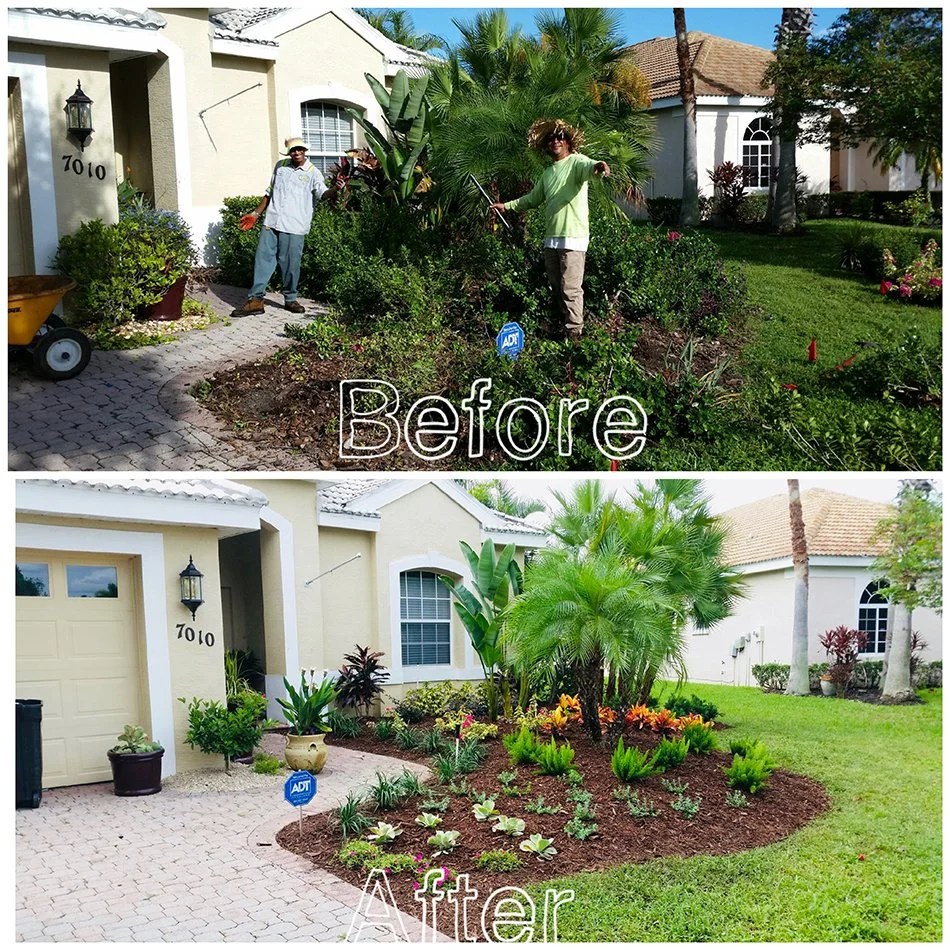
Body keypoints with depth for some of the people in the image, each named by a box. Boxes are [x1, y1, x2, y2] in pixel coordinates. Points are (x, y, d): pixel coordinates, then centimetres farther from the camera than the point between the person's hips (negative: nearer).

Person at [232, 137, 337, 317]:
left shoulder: (313, 172, -1)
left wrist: (335, 189, -40)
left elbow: (322, 193, -18)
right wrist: (256, 213, 19)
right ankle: (255, 299, 2)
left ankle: (290, 299, 17)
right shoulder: (280, 166, 12)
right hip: (271, 222, 3)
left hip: (294, 226, -3)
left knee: (290, 263, 0)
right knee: (263, 258, 0)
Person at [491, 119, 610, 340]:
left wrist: (598, 166, -51)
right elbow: (532, 199, 31)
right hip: (551, 238, 8)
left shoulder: (576, 161, -3)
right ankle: (561, 327, 24)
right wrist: (506, 205, 26)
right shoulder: (547, 173, 19)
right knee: (556, 287, 13)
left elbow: (588, 167, -27)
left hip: (573, 238, -8)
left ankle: (574, 333, -5)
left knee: (571, 289, -10)